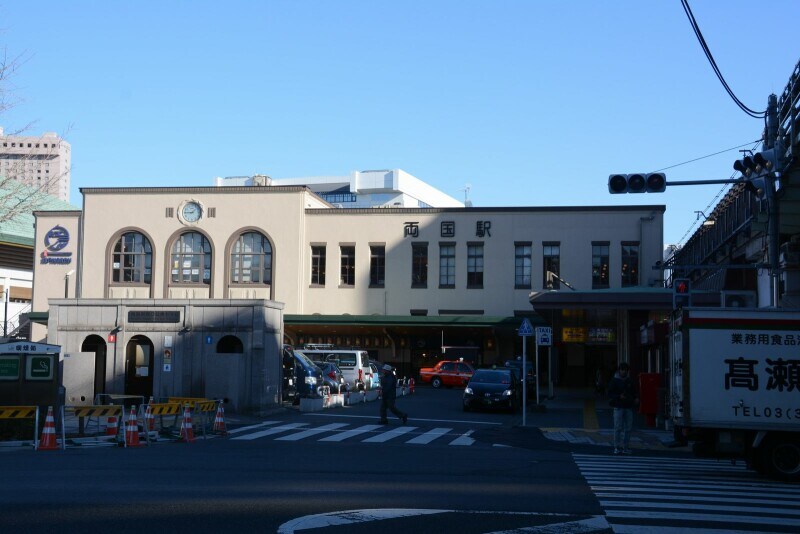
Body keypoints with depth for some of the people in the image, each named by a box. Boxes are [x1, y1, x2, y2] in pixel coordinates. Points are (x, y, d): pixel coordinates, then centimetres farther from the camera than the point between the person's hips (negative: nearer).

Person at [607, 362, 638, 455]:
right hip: (619, 407, -4)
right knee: (618, 428, -6)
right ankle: (617, 447, -1)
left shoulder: (630, 381, 12)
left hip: (628, 407, 4)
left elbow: (633, 392, 22)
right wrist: (619, 397, -17)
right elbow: (610, 393, -3)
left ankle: (626, 447, 9)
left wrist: (636, 398, 1)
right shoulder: (614, 381, 1)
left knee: (628, 428, 3)